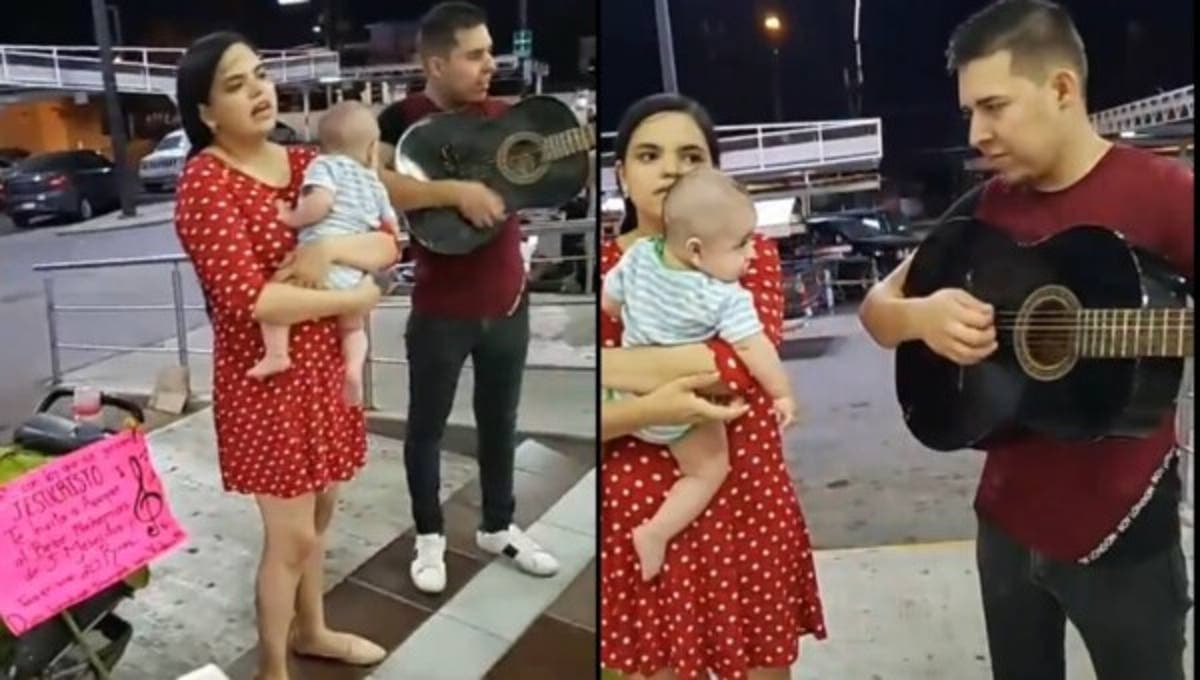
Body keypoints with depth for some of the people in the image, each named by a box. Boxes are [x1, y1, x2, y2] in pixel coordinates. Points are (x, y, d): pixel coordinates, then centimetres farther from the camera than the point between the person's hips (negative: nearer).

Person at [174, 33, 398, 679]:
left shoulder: (307, 163, 5)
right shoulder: (205, 182, -15)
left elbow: (387, 246, 0)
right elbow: (250, 299, -25)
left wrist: (330, 247, -19)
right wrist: (353, 298, -17)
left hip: (323, 368, 7)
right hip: (264, 381, -7)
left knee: (318, 511, 21)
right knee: (290, 535, 4)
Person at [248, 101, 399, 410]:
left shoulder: (324, 164, 5)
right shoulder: (373, 182, 22)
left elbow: (321, 202, -15)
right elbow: (392, 227, 24)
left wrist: (293, 218, -1)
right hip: (354, 274, 6)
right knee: (353, 327, 24)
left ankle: (276, 353, -13)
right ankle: (355, 365, -1)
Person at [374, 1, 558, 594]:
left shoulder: (503, 115, 4)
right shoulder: (401, 120, -11)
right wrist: (456, 191, -31)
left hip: (508, 300, 5)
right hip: (441, 310, -4)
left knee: (499, 421, 18)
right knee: (427, 427, 12)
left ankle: (498, 527, 37)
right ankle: (429, 536, 32)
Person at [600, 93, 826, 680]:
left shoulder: (752, 255, 2)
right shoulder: (605, 268, 0)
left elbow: (744, 363, -18)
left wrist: (611, 365, -20)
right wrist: (649, 410, -24)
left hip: (745, 507, 1)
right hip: (638, 515, 0)